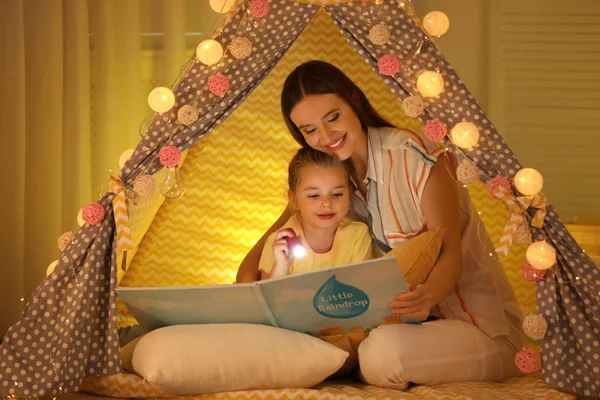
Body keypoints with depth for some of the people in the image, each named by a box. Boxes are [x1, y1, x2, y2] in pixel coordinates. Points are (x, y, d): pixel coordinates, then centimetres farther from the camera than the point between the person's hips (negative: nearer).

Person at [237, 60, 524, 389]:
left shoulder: (415, 155, -15)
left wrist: (429, 294, -44)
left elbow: (450, 253, -20)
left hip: (479, 323, -6)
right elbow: (273, 238, 5)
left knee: (383, 351, -34)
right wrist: (248, 278, -20)